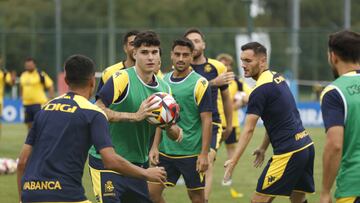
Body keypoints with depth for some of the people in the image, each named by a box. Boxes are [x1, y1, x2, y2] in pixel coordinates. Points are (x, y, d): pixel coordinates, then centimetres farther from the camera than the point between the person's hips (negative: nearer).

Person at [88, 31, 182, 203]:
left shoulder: (164, 89, 8)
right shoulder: (122, 78, -13)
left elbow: (176, 135, 11)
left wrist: (169, 126, -12)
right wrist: (135, 116, -30)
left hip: (139, 163, 7)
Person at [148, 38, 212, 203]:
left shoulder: (199, 84, -9)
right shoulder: (164, 81, 7)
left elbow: (207, 120, -10)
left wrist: (204, 154, -15)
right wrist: (155, 147, 5)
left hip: (191, 152, -5)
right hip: (166, 151, 5)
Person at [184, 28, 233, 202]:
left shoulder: (217, 67, 4)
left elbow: (226, 97, 16)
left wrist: (229, 127, 20)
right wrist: (214, 82, -26)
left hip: (211, 123, -1)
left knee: (207, 162, -21)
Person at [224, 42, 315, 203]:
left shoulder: (261, 90, -14)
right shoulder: (277, 78, 13)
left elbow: (248, 130, -17)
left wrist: (233, 161, -17)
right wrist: (263, 148, 24)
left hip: (288, 153, -9)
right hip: (306, 146, 9)